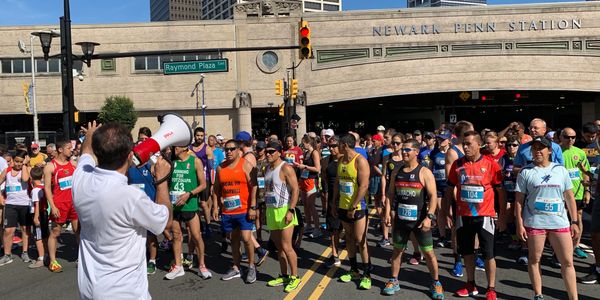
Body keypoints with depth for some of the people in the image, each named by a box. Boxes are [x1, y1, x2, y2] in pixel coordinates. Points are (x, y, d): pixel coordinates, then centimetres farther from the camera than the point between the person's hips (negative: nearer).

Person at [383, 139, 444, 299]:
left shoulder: (424, 172, -8)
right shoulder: (397, 172, 6)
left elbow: (433, 196, -12)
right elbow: (391, 193, 11)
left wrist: (429, 217, -20)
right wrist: (387, 212, 1)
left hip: (420, 219, -4)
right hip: (401, 218, 4)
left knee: (428, 252, 4)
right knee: (397, 249, 13)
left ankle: (436, 283, 21)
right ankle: (394, 281, 26)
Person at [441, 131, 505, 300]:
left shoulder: (491, 165, -7)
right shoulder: (457, 164, 1)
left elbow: (501, 191, -1)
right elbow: (449, 190, 7)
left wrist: (502, 216, -2)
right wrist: (445, 214, 5)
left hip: (484, 216, -3)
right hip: (463, 216, 3)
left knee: (488, 254, 3)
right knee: (467, 251, 13)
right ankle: (471, 285, 28)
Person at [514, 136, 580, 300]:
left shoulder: (560, 170, 6)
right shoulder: (526, 172, -1)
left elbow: (570, 197, 9)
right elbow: (519, 200, -2)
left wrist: (575, 222, 5)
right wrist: (519, 224, -7)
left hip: (560, 222, 2)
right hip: (534, 222, -2)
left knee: (568, 262, 5)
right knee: (534, 260, 8)